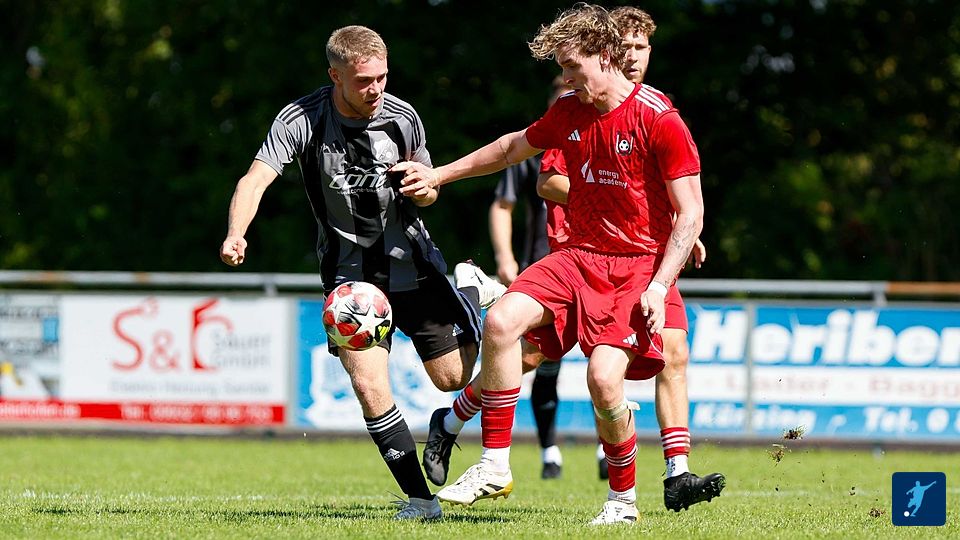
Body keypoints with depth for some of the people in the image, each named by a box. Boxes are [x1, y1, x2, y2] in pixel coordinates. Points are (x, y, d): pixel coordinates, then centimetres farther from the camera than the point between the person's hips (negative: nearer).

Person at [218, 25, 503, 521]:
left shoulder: (402, 117, -6)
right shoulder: (301, 120, -15)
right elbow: (256, 180, -26)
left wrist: (426, 189, -15)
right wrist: (235, 235, -44)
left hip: (412, 262, 2)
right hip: (350, 271, -2)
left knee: (452, 379, 9)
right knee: (369, 386, -17)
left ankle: (471, 296, 41)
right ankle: (420, 498, -4)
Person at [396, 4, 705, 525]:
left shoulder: (659, 120, -12)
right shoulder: (568, 113, 7)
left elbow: (690, 213, -10)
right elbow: (512, 148, 27)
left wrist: (658, 286, -18)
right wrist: (438, 175, 27)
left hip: (638, 264, -6)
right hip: (578, 256, 6)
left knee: (603, 375, -23)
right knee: (501, 320, -18)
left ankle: (623, 497, 1)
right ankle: (494, 466, -10)